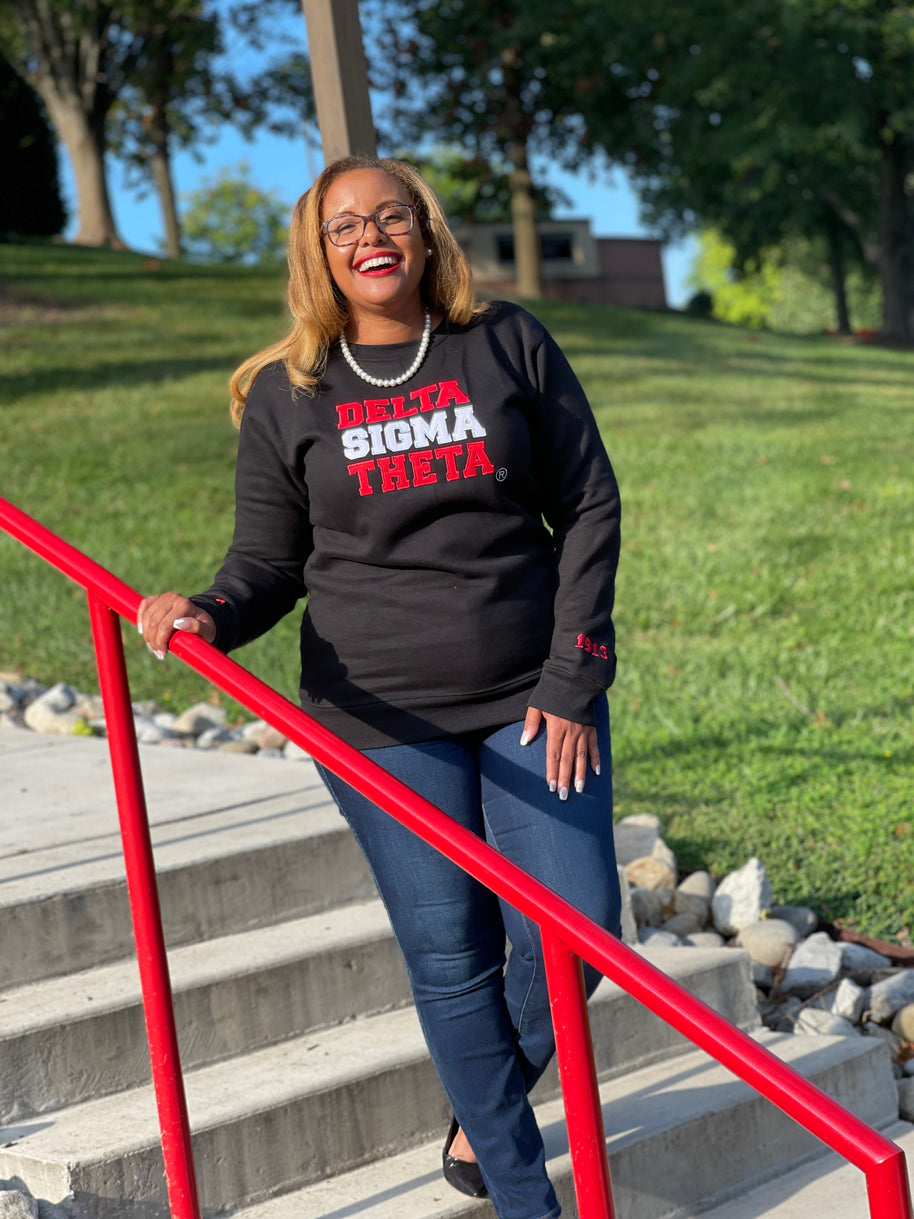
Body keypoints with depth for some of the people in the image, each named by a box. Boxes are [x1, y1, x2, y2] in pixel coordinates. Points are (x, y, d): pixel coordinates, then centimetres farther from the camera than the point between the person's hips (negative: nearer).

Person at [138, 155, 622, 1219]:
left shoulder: (507, 346, 2)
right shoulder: (286, 393, 3)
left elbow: (588, 509, 3)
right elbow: (269, 560, 5)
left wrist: (574, 680, -4)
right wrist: (209, 614, -18)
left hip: (534, 696, 1)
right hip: (382, 716, -1)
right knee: (450, 949, 1)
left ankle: (482, 1113, 28)